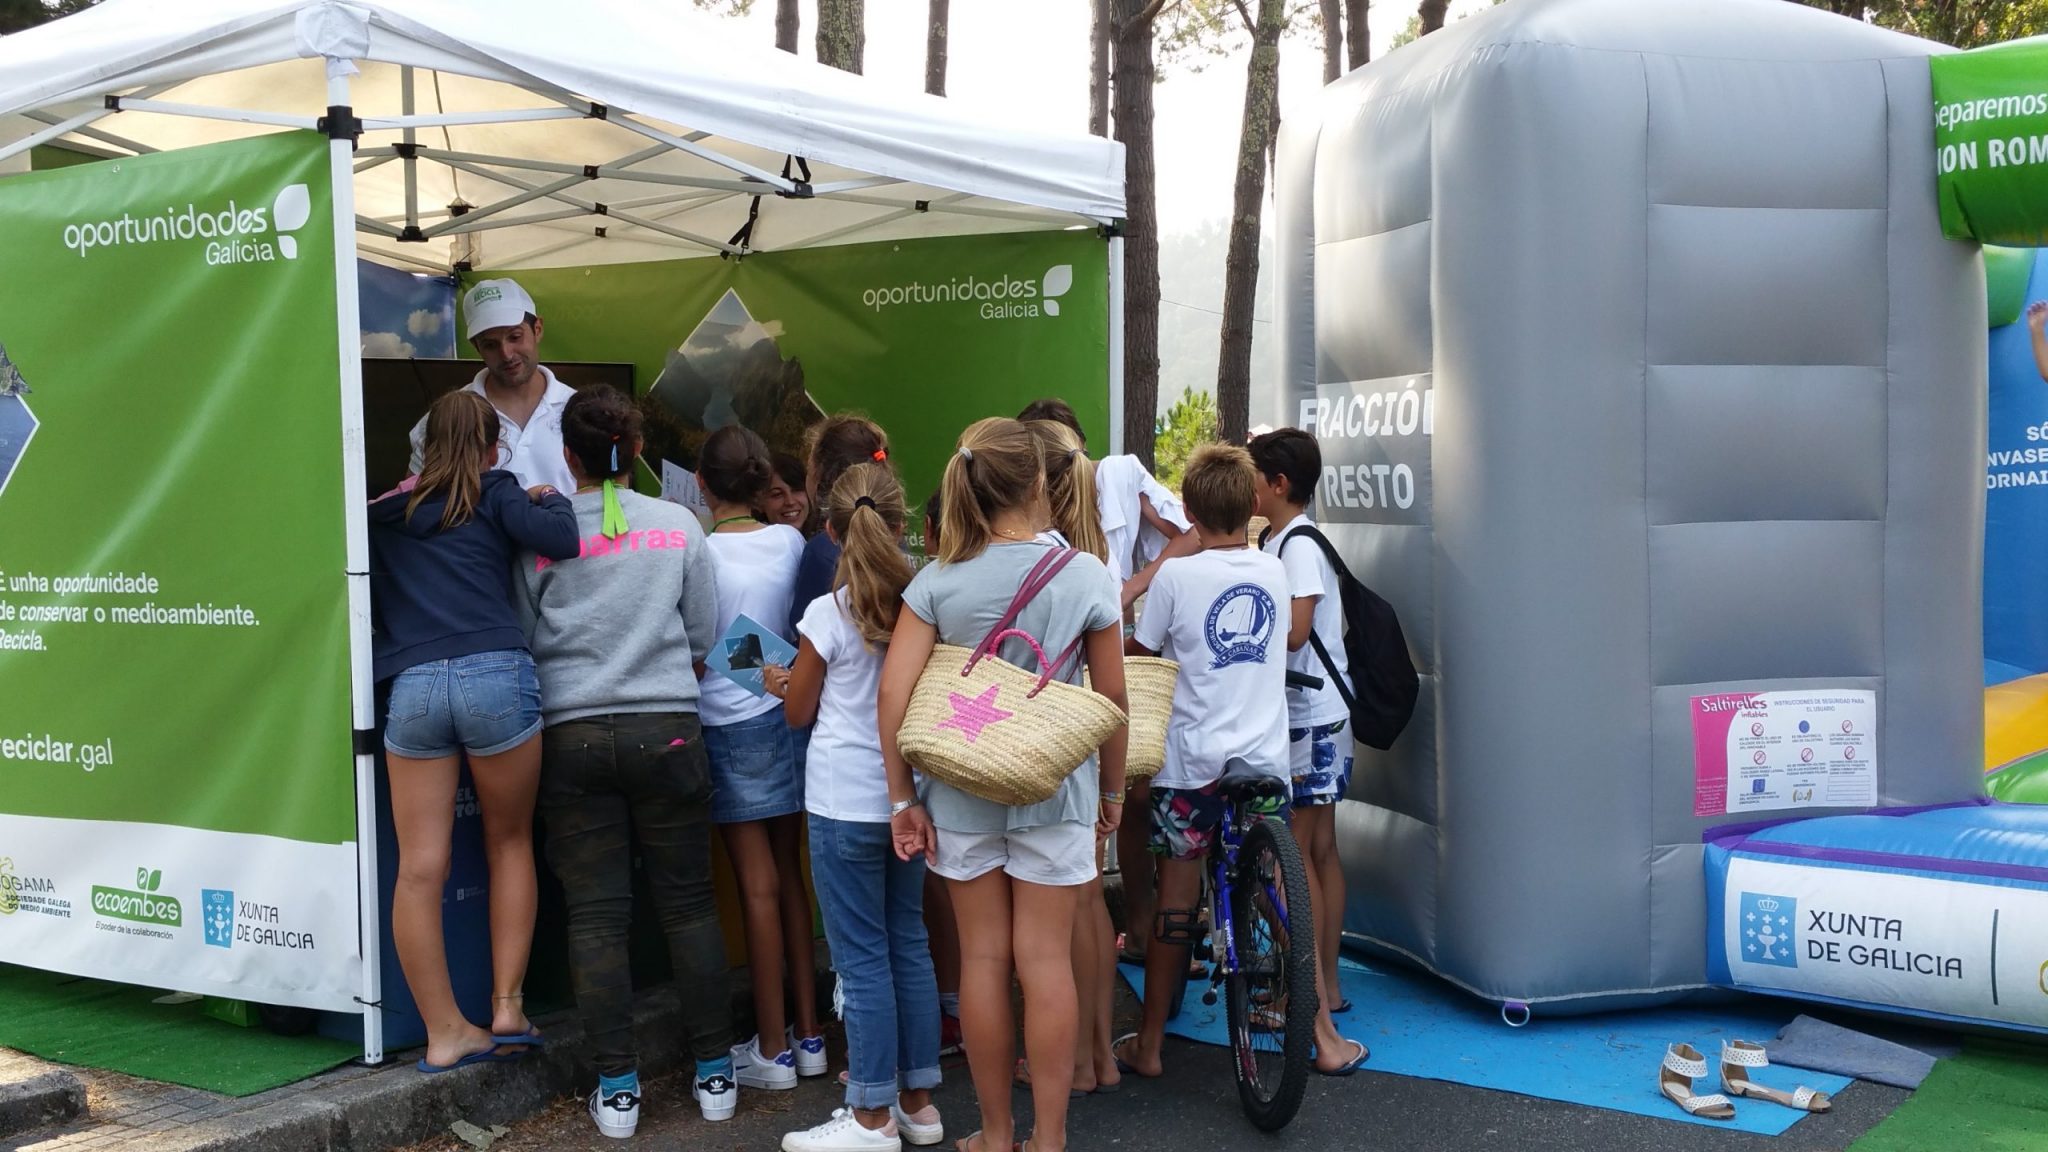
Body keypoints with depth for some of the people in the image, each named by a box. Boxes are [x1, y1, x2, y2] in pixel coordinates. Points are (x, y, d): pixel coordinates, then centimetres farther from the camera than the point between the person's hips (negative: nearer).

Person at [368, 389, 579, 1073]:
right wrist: (551, 499, 13)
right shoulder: (496, 496, 10)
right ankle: (507, 1005, 13)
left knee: (419, 869, 4)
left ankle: (444, 1032, 8)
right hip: (496, 676, -2)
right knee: (510, 841, 16)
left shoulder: (384, 513, 20)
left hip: (412, 684, 2)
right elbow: (561, 542, -6)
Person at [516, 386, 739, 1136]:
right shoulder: (679, 525, 1)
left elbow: (521, 640, 5)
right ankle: (714, 1073, 16)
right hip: (667, 729, 1)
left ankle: (616, 1089, 9)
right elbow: (706, 637, 6)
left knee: (595, 914, 5)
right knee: (689, 904, 9)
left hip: (572, 733, -1)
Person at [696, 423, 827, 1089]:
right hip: (790, 715, 4)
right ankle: (808, 1034, 19)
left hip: (730, 723, -4)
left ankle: (772, 1049, 8)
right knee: (791, 878, 12)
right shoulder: (790, 542, -1)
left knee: (759, 886, 0)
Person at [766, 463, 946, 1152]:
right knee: (909, 943, 14)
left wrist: (780, 683, 20)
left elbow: (798, 713, 1)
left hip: (845, 804, -5)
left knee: (863, 959, 1)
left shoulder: (826, 615, -12)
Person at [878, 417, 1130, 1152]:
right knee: (1045, 961, 6)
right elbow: (1113, 698, -1)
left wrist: (902, 800, -2)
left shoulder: (937, 581, -5)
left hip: (962, 791, 1)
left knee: (982, 959, 11)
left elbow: (892, 693, -9)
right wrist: (1112, 790, 12)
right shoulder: (1085, 576, -7)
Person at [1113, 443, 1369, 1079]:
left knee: (1176, 900, 6)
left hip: (1193, 761, -3)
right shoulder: (1274, 572, 3)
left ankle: (1148, 1045, 16)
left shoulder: (1176, 576, -11)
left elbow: (1138, 650, 1)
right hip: (1267, 757, 3)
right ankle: (1325, 1038, 18)